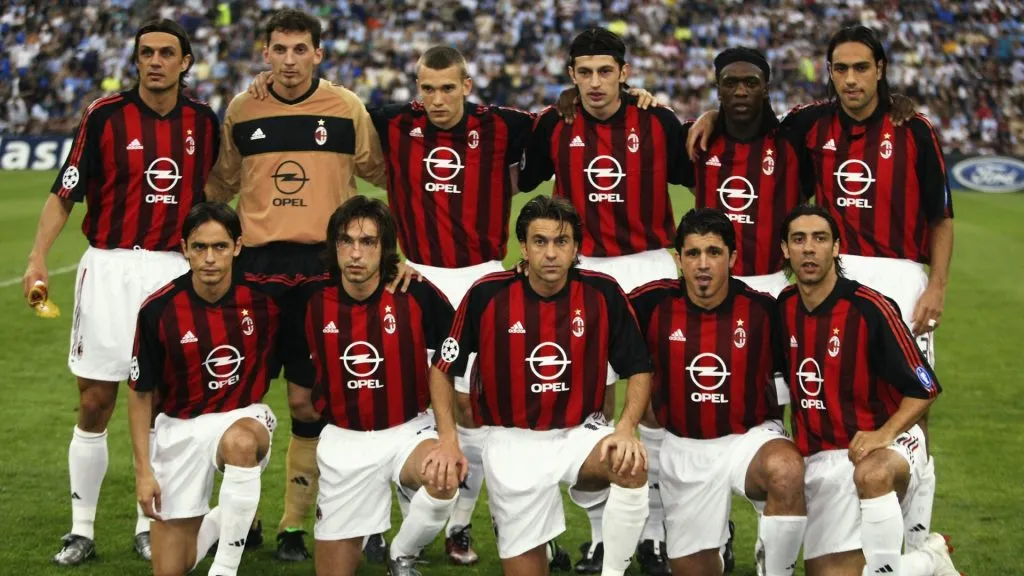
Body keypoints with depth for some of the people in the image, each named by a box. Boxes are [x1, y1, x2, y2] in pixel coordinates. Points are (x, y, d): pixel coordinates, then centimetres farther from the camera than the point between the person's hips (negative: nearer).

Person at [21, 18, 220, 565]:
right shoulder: (104, 115, -4)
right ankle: (81, 531, 11)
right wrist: (37, 259, -15)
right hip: (109, 268, -2)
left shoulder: (203, 121, 6)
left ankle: (150, 526, 18)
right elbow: (64, 193, -4)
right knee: (95, 405, 0)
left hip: (175, 270, 2)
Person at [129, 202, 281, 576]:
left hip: (245, 417, -1)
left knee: (240, 441, -40)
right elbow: (141, 395, -3)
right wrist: (143, 470, -6)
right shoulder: (158, 310, -13)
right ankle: (219, 521, 35)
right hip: (181, 428, 1)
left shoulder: (263, 297, -12)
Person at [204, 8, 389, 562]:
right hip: (256, 266, 1)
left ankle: (295, 524, 13)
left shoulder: (346, 108, 1)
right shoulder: (241, 111, 6)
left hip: (323, 266, -1)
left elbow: (380, 172, 12)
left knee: (307, 400, 2)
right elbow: (220, 184, 19)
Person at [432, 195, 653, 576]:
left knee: (633, 468, -32)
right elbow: (442, 370, 0)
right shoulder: (487, 295, -12)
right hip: (513, 439, 0)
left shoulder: (602, 293, -9)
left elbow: (638, 370, -1)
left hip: (581, 432, 0)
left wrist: (626, 428, -19)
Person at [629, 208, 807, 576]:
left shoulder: (763, 310, -11)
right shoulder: (654, 305, -10)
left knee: (786, 470, -37)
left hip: (751, 436, -2)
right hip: (684, 448, 2)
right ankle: (716, 535, 41)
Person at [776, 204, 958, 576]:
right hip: (820, 459, 5)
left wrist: (885, 434, -25)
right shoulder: (783, 308, 1)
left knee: (871, 474, -41)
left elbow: (923, 389, -12)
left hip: (888, 445, -5)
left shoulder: (868, 308, -15)